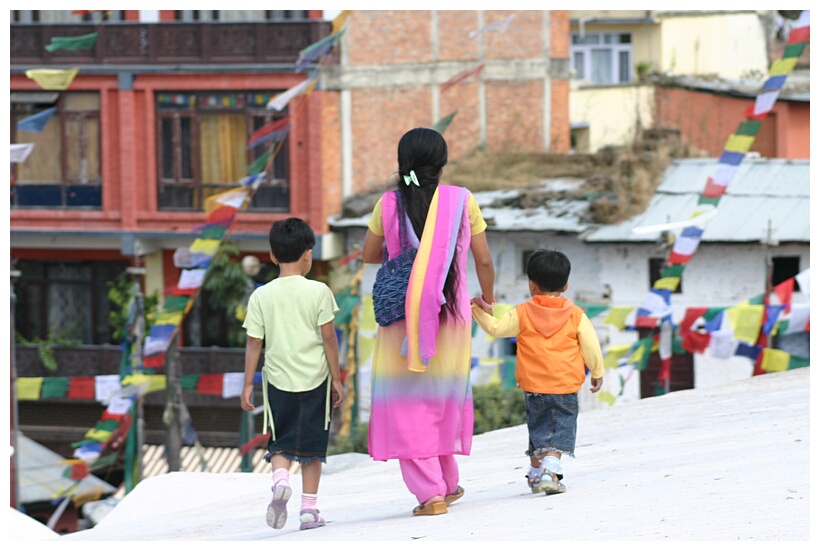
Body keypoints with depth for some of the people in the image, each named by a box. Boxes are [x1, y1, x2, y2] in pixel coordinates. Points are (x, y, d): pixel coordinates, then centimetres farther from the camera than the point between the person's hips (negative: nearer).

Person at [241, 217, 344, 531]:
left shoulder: (261, 296, -2)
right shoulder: (318, 292, -6)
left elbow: (254, 343, -1)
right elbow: (329, 339, -5)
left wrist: (248, 384, 6)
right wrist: (336, 379, 3)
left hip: (277, 379, 1)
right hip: (314, 379, -1)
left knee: (281, 443, 11)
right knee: (311, 446, 9)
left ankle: (280, 479, -18)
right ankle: (309, 508, 7)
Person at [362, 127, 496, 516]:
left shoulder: (389, 204, -3)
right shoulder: (462, 201, -3)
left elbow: (368, 254, 9)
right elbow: (483, 259, 4)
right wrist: (487, 299, 21)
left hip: (401, 315, -1)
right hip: (450, 315, 1)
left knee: (408, 403, 2)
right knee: (445, 398, 17)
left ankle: (430, 493, -7)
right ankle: (447, 484, 25)